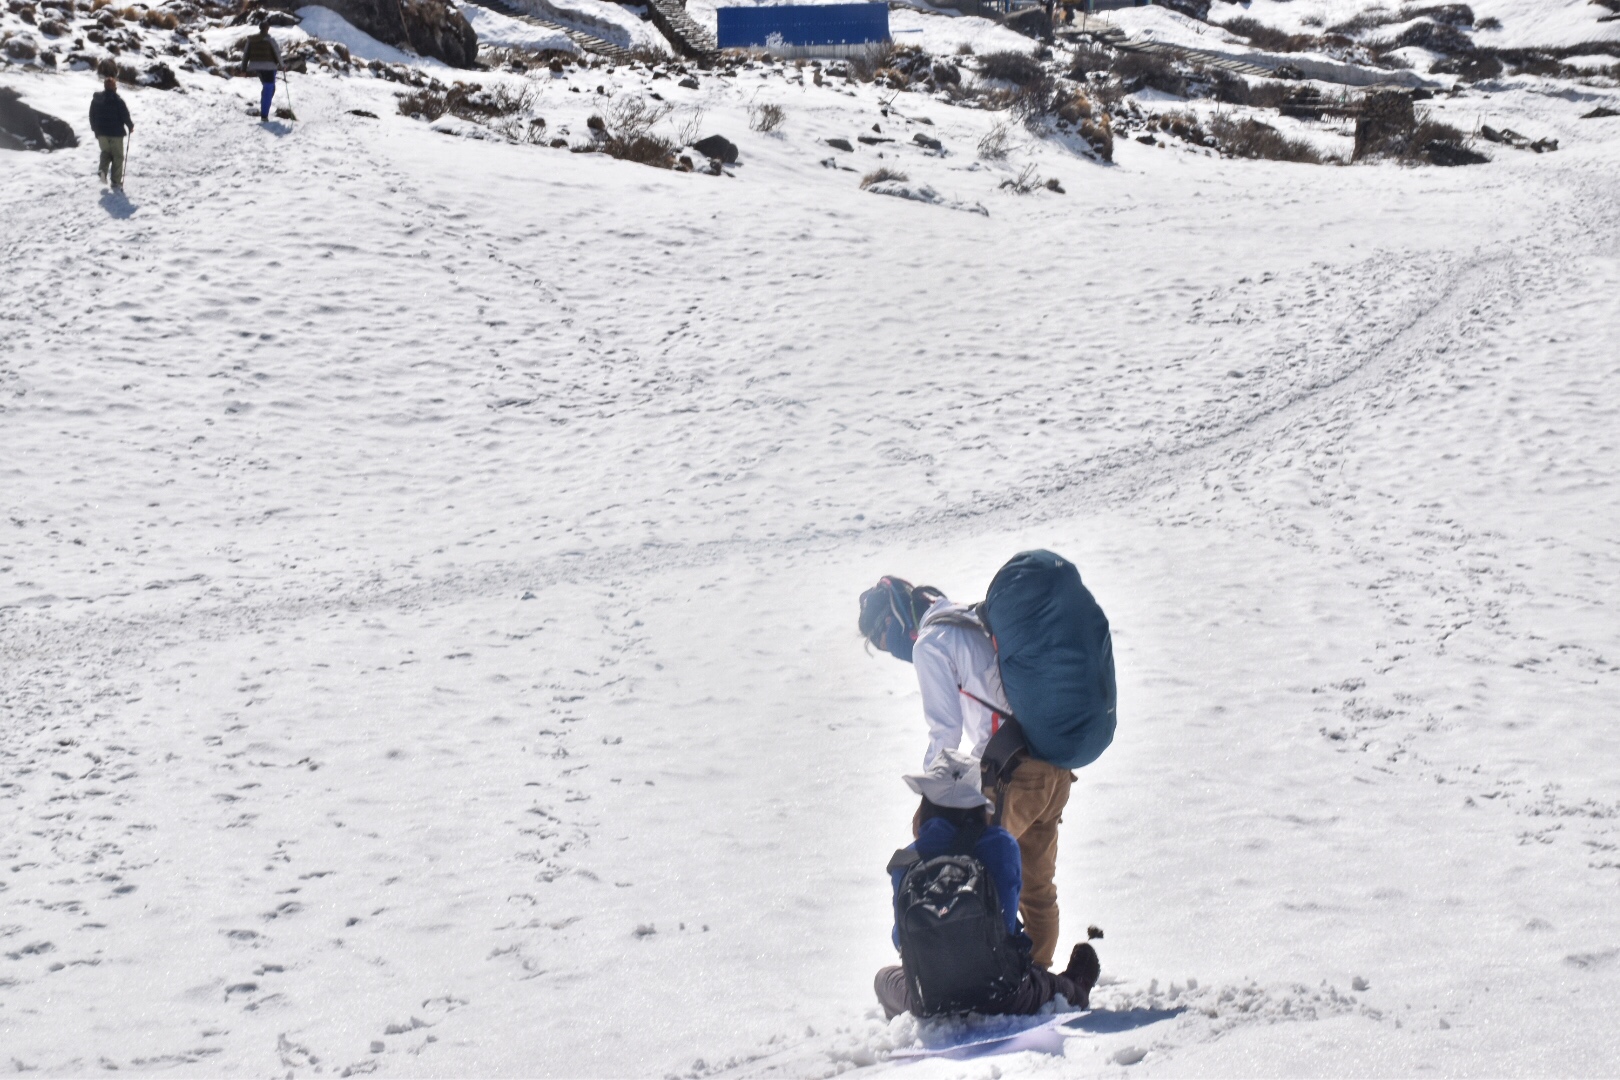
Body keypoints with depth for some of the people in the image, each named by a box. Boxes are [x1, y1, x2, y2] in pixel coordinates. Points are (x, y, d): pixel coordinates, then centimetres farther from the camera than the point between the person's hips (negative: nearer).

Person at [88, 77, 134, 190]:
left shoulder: (96, 100, 3)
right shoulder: (118, 101, -14)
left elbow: (92, 116, 10)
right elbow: (125, 116, -12)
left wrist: (95, 129, 22)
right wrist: (130, 126, 7)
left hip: (101, 133, 5)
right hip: (115, 133, -5)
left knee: (106, 152, 25)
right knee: (117, 157, 5)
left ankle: (103, 169, -2)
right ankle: (116, 183, 4)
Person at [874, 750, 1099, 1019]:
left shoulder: (906, 862, -10)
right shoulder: (1000, 846, -12)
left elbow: (900, 939, 0)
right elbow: (1008, 923, -6)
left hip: (931, 1009, 0)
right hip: (1004, 1001, 0)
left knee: (885, 977, 35)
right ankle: (1076, 995, 63)